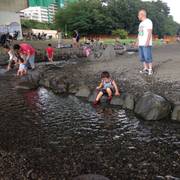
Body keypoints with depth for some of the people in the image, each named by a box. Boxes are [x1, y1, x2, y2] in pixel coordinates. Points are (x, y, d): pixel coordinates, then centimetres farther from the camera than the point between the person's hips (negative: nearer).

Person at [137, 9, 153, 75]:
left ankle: (150, 69, -4)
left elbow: (149, 32, -14)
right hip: (141, 44, 9)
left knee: (147, 57, -10)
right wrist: (138, 41, 12)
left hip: (146, 44, -9)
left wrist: (147, 41, -22)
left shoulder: (148, 21, -5)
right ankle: (145, 69, 9)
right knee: (142, 57, 5)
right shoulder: (141, 23, 22)